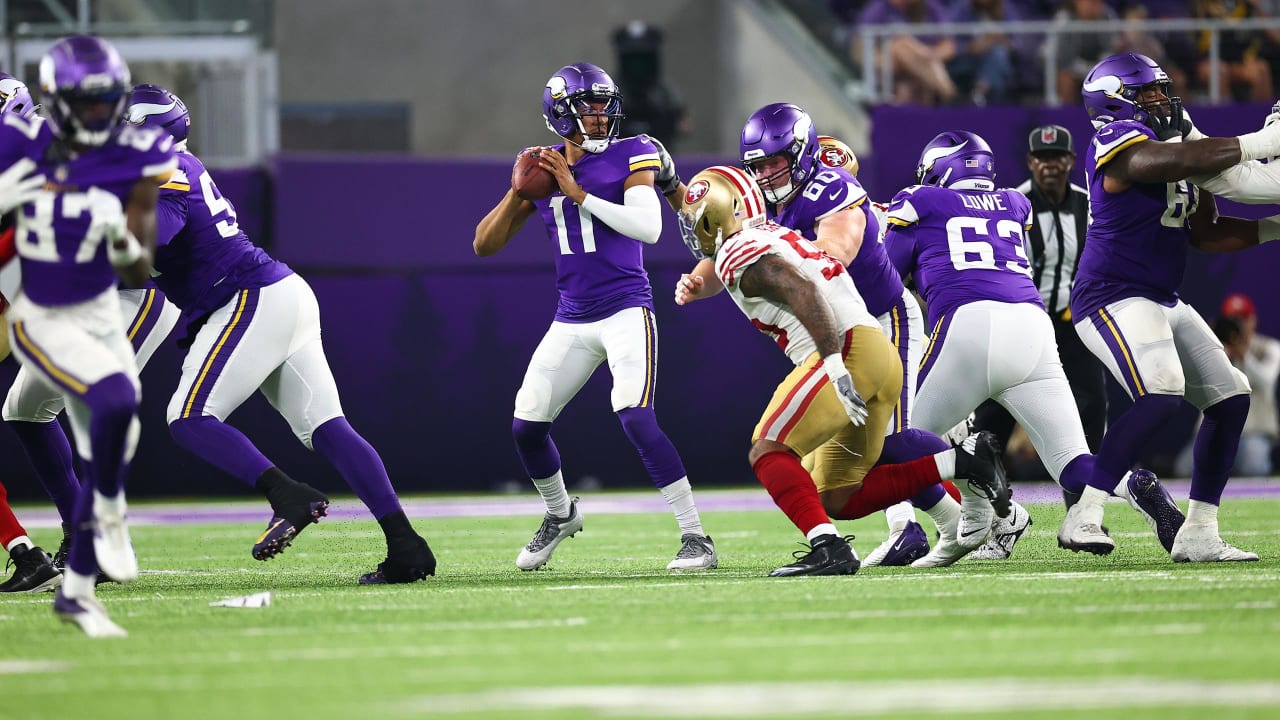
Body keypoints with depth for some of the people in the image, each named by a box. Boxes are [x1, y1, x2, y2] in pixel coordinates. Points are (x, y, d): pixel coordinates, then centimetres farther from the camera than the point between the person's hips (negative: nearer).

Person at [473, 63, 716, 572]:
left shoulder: (628, 157, -5)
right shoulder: (541, 169, 6)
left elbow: (649, 227, -21)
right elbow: (484, 246, 6)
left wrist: (578, 192, -21)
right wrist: (518, 192, -10)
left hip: (626, 310, -5)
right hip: (571, 320, 5)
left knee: (636, 419, -22)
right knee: (526, 425, 6)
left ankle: (696, 537, -16)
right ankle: (560, 513, 34)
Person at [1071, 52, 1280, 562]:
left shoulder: (1176, 144, 17)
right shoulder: (1120, 142, -13)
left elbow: (1206, 233, 21)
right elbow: (1181, 160, -31)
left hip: (1163, 303, 10)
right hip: (1113, 297, -10)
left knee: (1230, 398, 6)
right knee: (1160, 394, -29)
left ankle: (1198, 534, 9)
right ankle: (1084, 513, -25)